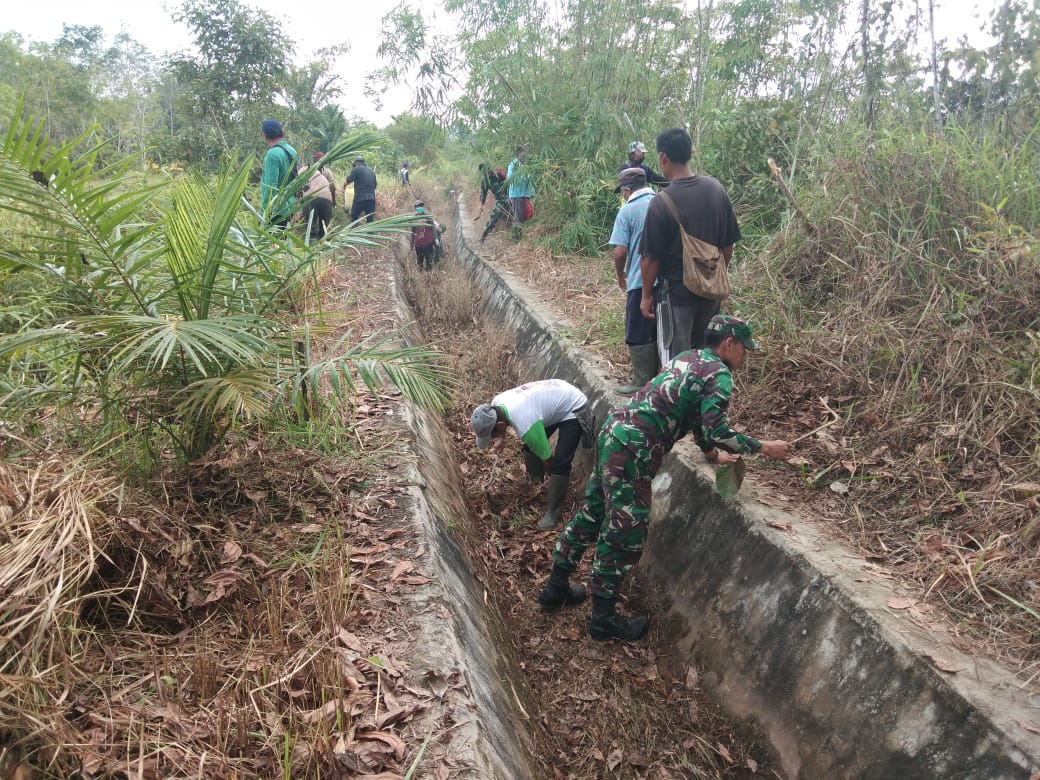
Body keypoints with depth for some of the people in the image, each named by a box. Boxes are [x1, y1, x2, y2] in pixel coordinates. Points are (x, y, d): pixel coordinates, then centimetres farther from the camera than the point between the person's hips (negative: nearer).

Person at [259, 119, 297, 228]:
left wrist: (264, 210, -19)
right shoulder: (291, 150, 8)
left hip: (275, 208, -9)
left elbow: (270, 186, -21)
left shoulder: (273, 154, -17)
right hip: (288, 205, 9)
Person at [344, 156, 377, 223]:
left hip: (360, 198, -5)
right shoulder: (372, 171, 17)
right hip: (371, 198, 5)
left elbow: (347, 182, -5)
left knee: (354, 218, 8)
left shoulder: (356, 169, -1)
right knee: (371, 219, 4)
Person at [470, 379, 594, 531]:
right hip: (559, 395, 8)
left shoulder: (525, 425, -38)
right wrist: (501, 438, -9)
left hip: (574, 410, -8)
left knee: (560, 463, -15)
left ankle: (554, 512, 0)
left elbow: (547, 458, -22)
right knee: (531, 445, 16)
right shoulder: (496, 402, -17)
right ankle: (535, 479, 42)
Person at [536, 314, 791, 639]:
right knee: (625, 531, 2)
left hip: (614, 430, 9)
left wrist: (713, 454, 38)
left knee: (593, 513, 20)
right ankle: (603, 618, 13)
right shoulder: (720, 374, -5)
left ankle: (556, 588, 32)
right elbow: (715, 430, -15)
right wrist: (764, 448, -4)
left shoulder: (689, 358, 21)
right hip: (634, 448, -9)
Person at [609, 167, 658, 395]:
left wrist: (620, 275, 4)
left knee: (638, 335, 4)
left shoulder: (627, 210, -9)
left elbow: (620, 251, -14)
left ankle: (642, 382, 8)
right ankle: (654, 377, 24)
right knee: (659, 332, 16)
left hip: (641, 282, -6)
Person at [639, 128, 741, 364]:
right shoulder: (716, 189, -3)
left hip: (676, 293, -5)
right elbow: (728, 245, 5)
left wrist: (646, 295, -1)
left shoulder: (661, 203, -19)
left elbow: (651, 258, -15)